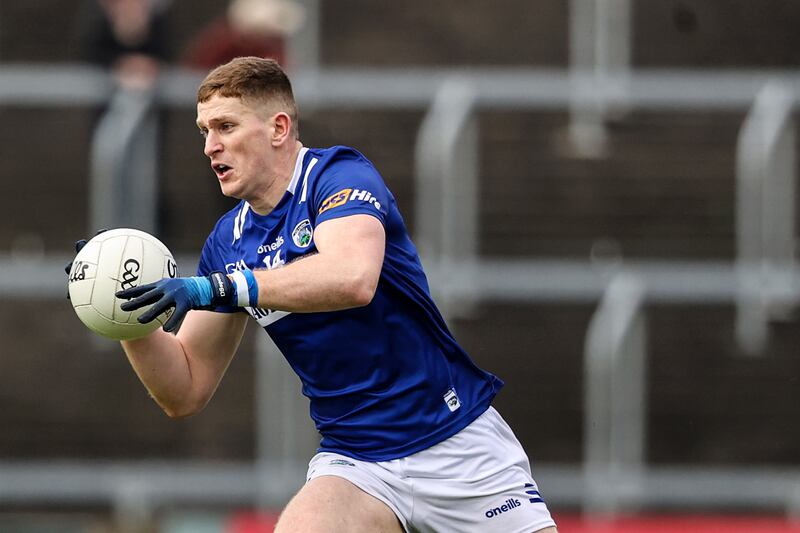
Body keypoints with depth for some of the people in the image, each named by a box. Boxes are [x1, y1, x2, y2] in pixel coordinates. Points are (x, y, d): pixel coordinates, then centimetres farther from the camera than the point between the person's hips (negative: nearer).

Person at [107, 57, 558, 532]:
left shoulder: (339, 174, -12)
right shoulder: (228, 242, 6)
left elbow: (353, 277, -35)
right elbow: (187, 392, 8)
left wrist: (217, 288, -36)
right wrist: (131, 318, -9)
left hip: (456, 440, -4)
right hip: (354, 462, 4)